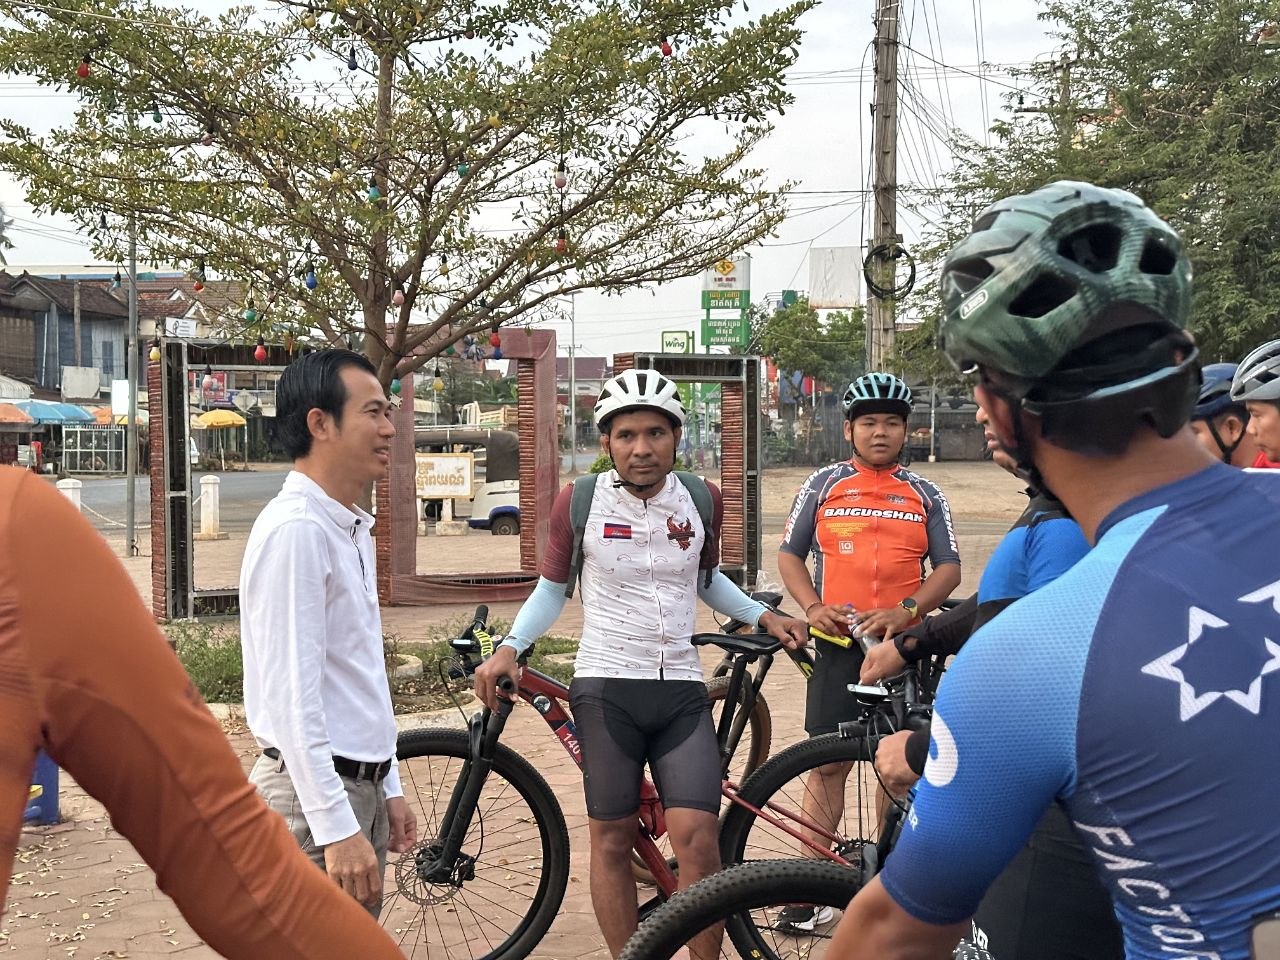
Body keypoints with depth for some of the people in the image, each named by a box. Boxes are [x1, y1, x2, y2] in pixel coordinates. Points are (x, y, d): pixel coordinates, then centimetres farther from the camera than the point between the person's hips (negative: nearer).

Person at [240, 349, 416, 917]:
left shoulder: (351, 529, 14)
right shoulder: (294, 529, -17)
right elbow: (292, 694, -22)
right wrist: (337, 828, -22)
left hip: (360, 787, 9)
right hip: (313, 795, -9)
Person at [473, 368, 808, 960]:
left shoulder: (701, 499, 4)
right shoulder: (579, 501, -3)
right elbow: (552, 588, 7)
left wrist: (763, 616, 11)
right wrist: (510, 648, -7)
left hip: (681, 691, 1)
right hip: (606, 688, -1)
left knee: (697, 836, -9)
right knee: (612, 838, 4)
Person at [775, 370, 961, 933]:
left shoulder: (924, 495, 8)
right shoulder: (824, 485, 6)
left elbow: (948, 568, 5)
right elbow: (789, 554, 8)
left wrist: (907, 609, -13)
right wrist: (812, 606, -10)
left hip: (903, 644, 1)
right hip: (839, 642, -1)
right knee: (829, 761, 2)